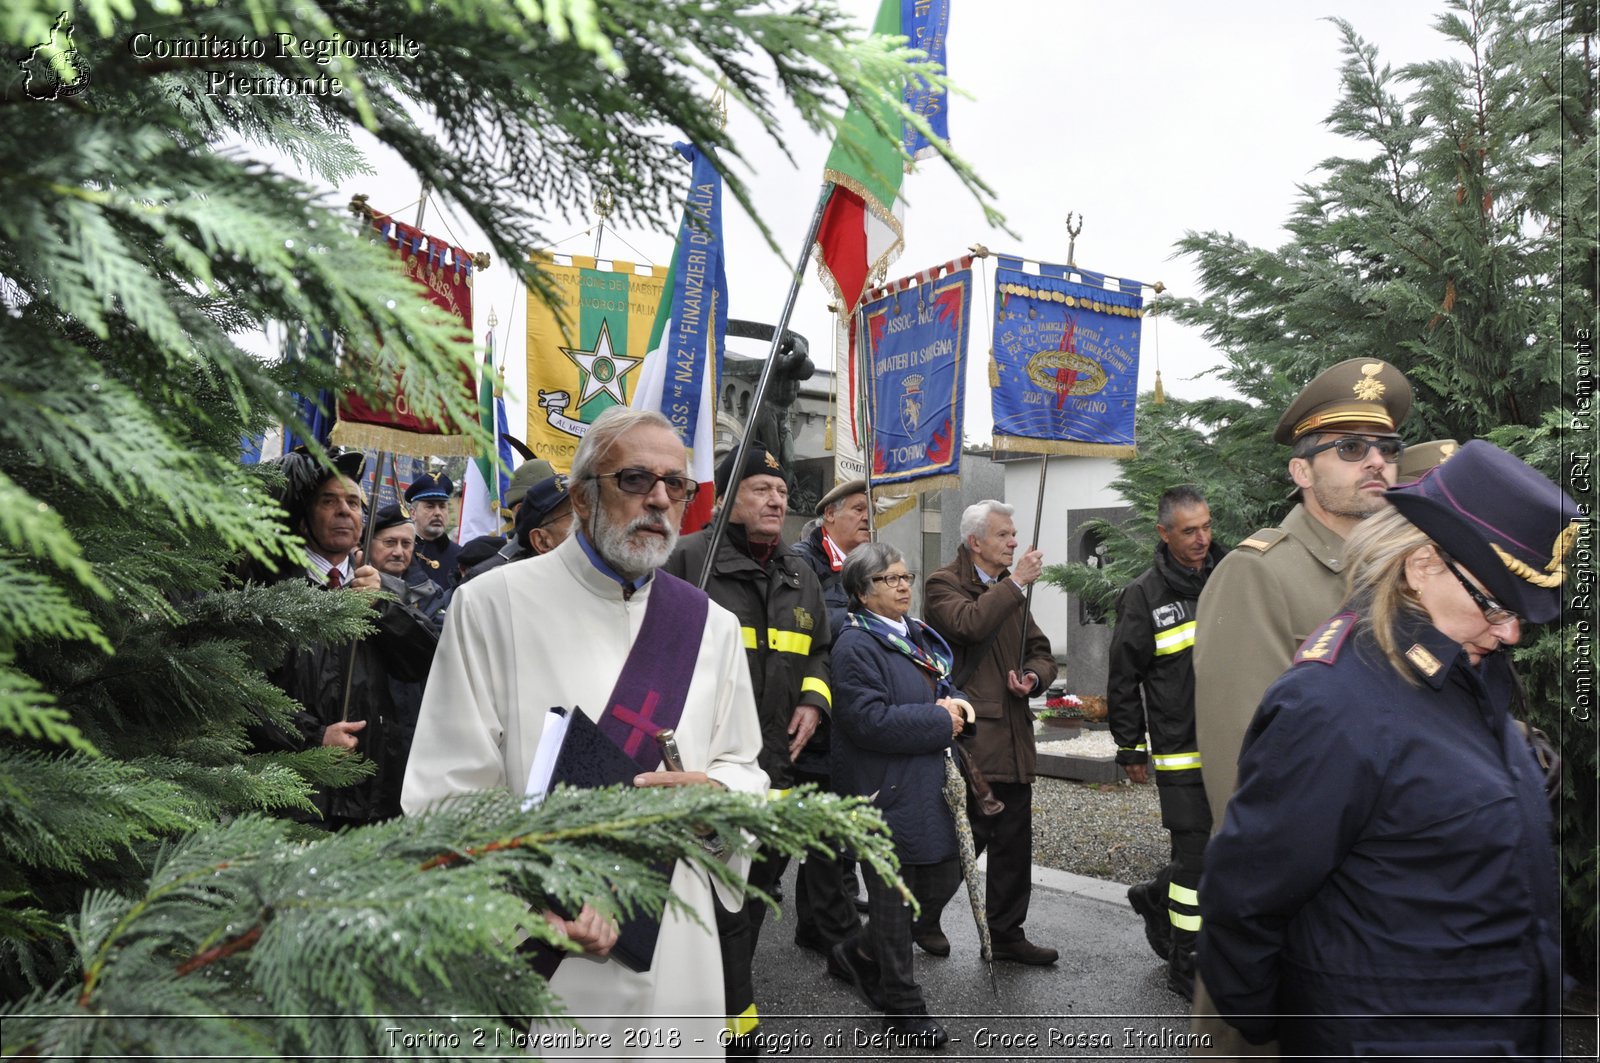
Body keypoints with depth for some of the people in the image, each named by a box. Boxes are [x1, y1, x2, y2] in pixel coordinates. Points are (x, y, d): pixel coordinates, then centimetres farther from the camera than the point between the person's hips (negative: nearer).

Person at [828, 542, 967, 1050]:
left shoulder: (920, 635, 14)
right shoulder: (856, 645, -16)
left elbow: (946, 689, 24)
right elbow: (870, 720, -25)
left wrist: (955, 704, 0)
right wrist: (939, 720, -18)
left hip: (929, 784, 9)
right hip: (887, 791, -9)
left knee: (945, 878, 14)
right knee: (893, 896, 5)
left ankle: (859, 954, 35)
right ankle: (903, 1006, 24)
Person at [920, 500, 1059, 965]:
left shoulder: (1009, 590, 18)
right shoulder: (943, 585, -5)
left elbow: (1041, 652, 21)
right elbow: (970, 623, -26)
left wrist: (1034, 677, -1)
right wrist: (1014, 584, -19)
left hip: (1012, 734, 7)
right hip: (968, 734, -7)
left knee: (1014, 839, 10)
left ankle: (1005, 933, 24)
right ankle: (923, 919, 21)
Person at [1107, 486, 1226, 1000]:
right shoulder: (1144, 597, -6)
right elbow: (1123, 679, -1)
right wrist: (1130, 748, 0)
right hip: (1180, 751, -4)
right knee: (1195, 853, -1)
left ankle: (1156, 898, 38)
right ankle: (1185, 963, 17)